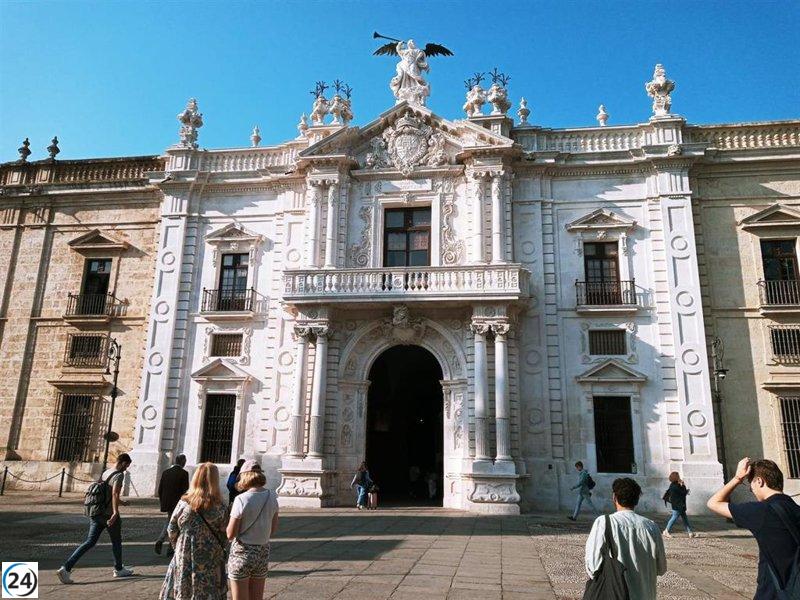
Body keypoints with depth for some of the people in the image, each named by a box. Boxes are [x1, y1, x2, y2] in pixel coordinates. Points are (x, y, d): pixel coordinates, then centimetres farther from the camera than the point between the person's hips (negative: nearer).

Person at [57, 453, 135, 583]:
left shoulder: (105, 473, 14)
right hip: (110, 515, -7)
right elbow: (115, 493, -27)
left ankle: (66, 568, -5)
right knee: (116, 542, 12)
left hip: (96, 514, 7)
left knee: (90, 542, 7)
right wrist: (115, 512, -34)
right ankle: (118, 570, 28)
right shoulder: (119, 475, -13)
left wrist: (120, 502, 38)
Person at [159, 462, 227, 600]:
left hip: (184, 558, 2)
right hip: (210, 562, -1)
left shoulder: (183, 504, -10)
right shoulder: (219, 508, -13)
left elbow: (172, 531, -1)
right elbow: (224, 536, -8)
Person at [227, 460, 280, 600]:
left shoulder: (241, 499, -18)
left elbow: (230, 534, -15)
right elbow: (274, 529, 8)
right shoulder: (272, 497, -2)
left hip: (242, 552, -5)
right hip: (263, 552, 5)